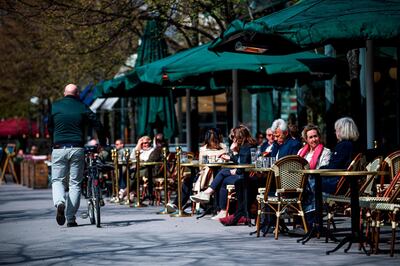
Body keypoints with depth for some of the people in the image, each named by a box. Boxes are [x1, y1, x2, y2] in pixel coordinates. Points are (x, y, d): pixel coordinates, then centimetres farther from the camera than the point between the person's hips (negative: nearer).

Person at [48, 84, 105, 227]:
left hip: (59, 149, 0)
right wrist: (103, 144, 12)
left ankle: (60, 202, -21)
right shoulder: (82, 107, 5)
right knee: (75, 183, 7)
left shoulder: (55, 106, 7)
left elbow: (49, 128, 15)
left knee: (57, 180, 10)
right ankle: (71, 218, 2)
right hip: (77, 149, 0)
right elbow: (98, 125, 1)